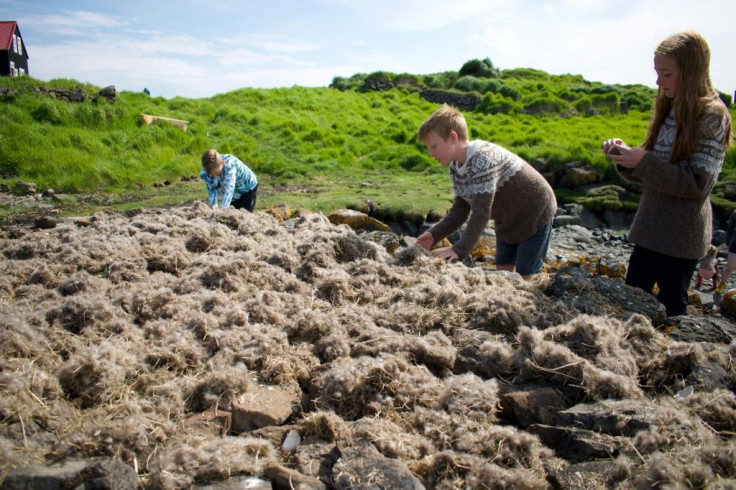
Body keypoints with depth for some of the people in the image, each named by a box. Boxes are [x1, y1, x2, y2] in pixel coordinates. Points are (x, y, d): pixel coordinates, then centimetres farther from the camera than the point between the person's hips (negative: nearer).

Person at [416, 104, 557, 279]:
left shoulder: (482, 159, -33)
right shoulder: (456, 167, -6)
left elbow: (482, 212, -37)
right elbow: (460, 211, -5)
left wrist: (460, 250, -38)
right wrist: (434, 235, -18)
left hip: (536, 214, -8)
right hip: (507, 221, 8)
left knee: (523, 277, -3)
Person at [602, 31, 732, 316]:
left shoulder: (712, 115, -12)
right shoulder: (669, 111, 9)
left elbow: (698, 182, -20)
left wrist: (643, 161, -25)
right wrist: (625, 156, -6)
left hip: (681, 237, -6)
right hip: (650, 228, 7)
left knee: (670, 308, 7)